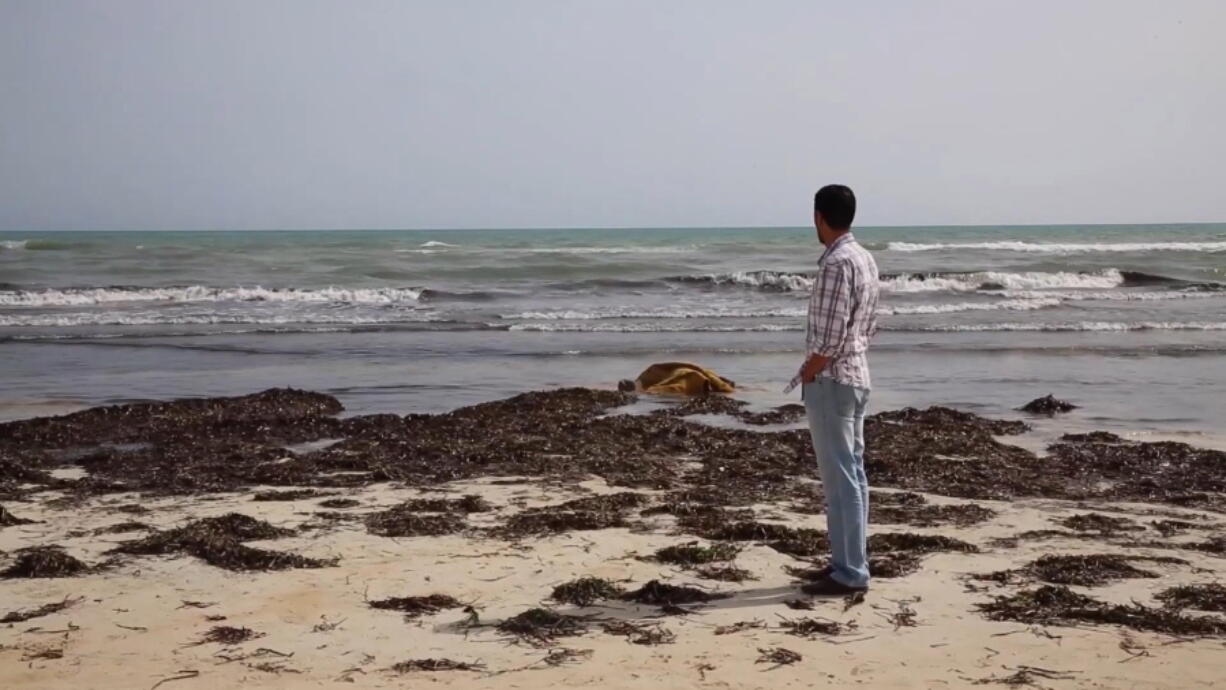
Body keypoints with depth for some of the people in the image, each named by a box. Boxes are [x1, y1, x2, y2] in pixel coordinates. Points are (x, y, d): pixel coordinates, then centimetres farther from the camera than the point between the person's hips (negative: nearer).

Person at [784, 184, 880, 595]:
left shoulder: (836, 264, -19)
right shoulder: (865, 259, 11)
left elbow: (829, 337, -22)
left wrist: (806, 376, -8)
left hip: (831, 381, -10)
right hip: (856, 376, 10)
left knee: (840, 478, -6)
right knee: (852, 473, 14)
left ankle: (849, 573, -2)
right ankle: (851, 560, 22)